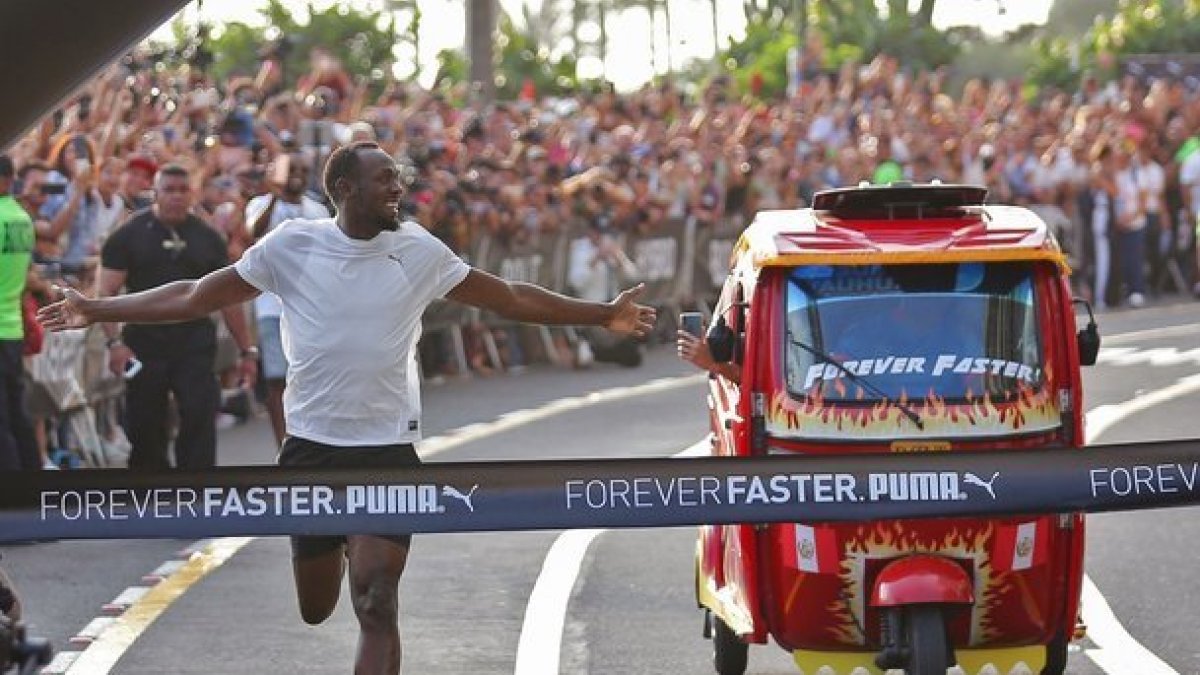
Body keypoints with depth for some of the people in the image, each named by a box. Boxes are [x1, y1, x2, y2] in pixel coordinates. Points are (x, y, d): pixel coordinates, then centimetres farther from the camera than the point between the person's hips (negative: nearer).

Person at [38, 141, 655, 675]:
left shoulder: (419, 251, -1)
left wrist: (603, 316, 3)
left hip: (389, 451, -1)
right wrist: (96, 311, 0)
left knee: (376, 608, -14)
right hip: (311, 447, 1)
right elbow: (196, 297, 3)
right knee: (315, 610, 12)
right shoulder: (291, 245, -4)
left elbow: (510, 299, 7)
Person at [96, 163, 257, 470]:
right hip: (145, 347, -1)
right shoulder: (131, 235, 1)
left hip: (195, 345, 1)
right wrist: (115, 342, -16)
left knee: (199, 420, -13)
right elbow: (106, 292, -3)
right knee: (146, 431, 6)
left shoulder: (206, 238, 9)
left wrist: (247, 349, 11)